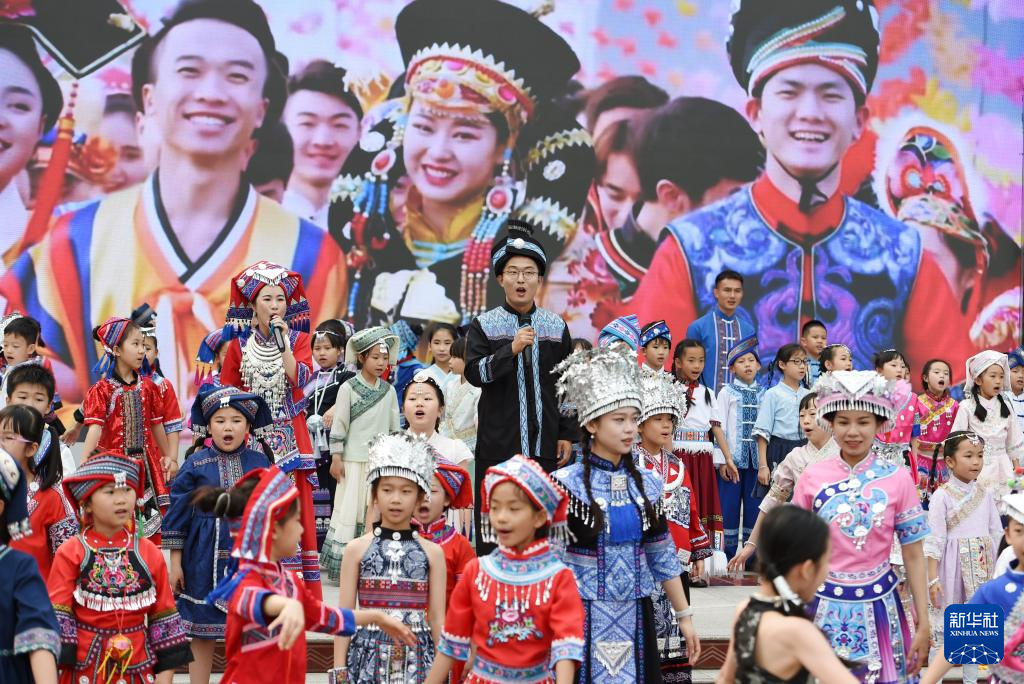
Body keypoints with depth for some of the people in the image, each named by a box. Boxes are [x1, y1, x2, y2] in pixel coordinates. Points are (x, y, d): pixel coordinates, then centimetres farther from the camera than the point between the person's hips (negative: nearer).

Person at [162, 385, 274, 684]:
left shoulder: (260, 462, 2)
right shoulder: (195, 464, -3)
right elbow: (177, 514, 0)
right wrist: (175, 563, -1)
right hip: (205, 561, -1)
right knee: (202, 634, 7)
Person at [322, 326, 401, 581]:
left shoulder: (389, 391, 8)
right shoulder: (348, 388, -3)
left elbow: (395, 428, 12)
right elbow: (339, 425, -4)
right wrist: (336, 458, -6)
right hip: (354, 461, -4)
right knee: (350, 510, -3)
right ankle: (342, 566, 1)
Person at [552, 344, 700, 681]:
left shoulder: (648, 483, 5)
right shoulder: (566, 483, -9)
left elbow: (663, 555, 11)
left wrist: (684, 616, 12)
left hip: (636, 617, 4)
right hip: (583, 617, -4)